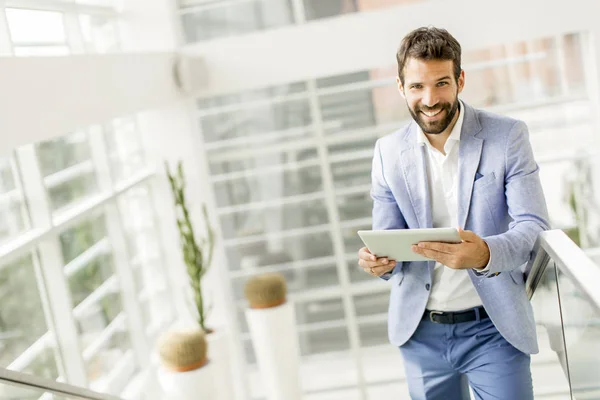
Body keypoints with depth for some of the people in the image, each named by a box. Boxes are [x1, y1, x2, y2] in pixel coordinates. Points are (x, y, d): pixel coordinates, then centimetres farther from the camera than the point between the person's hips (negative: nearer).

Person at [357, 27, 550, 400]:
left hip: (493, 327, -2)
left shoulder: (508, 136, -7)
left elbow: (534, 227, -12)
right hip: (421, 332, 3)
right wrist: (379, 260, -20)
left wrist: (485, 253, -33)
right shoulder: (388, 152, 1)